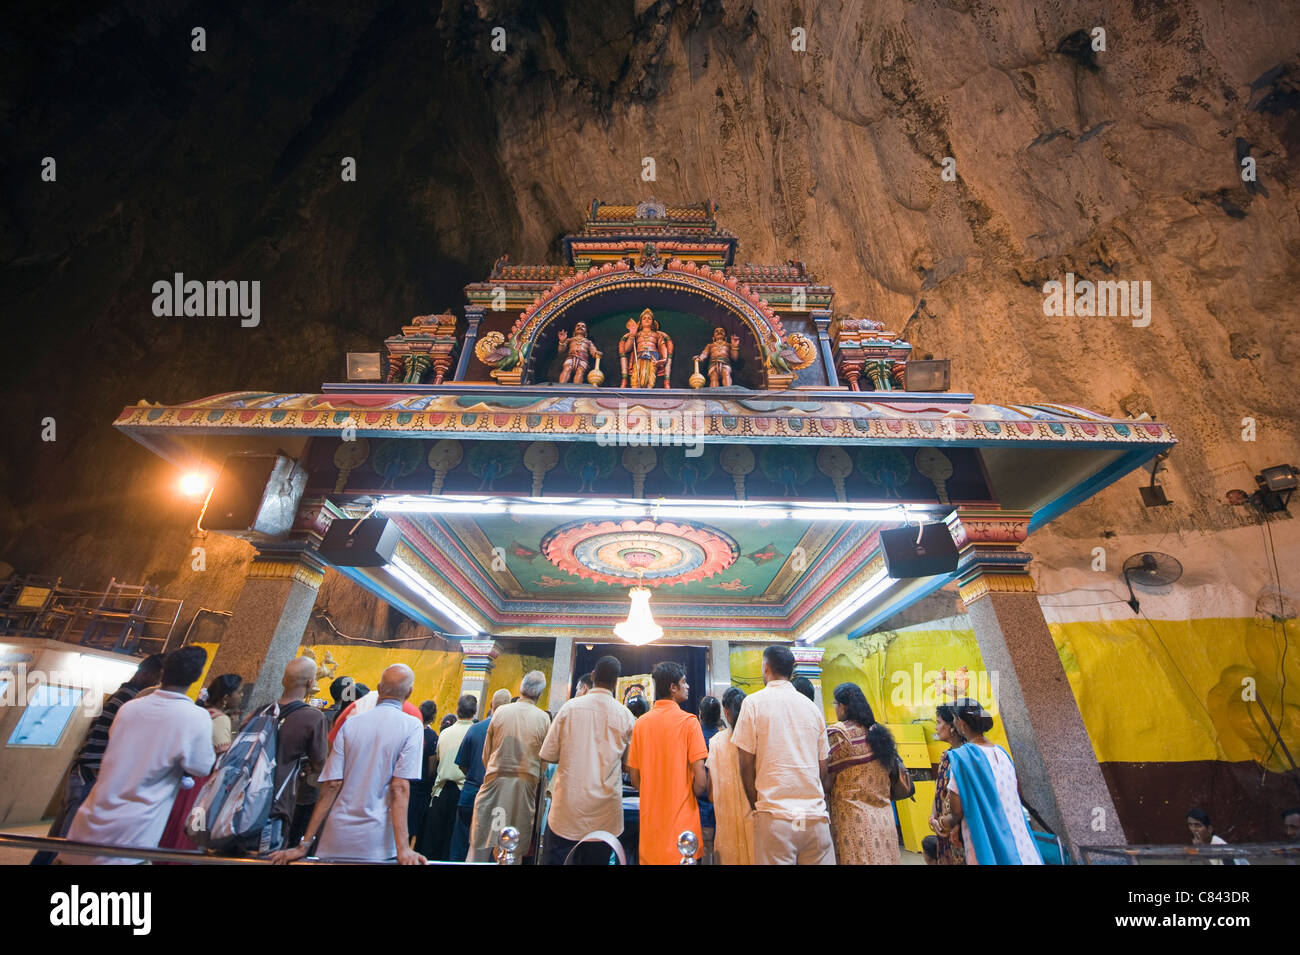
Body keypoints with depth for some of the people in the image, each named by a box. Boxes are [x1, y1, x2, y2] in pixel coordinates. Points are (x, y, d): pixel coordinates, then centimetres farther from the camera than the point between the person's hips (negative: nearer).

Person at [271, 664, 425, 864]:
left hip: (336, 840, 3)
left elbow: (331, 785, -2)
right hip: (375, 844, -3)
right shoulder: (412, 726, -8)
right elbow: (400, 788, -14)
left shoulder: (350, 724, 2)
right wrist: (403, 849, -14)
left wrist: (305, 845, 4)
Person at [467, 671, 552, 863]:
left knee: (480, 844, 10)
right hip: (525, 786, 0)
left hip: (495, 782, 1)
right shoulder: (544, 718, -4)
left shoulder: (500, 712, -1)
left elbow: (486, 754, 7)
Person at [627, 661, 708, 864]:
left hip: (649, 828, 4)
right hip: (682, 825, -4)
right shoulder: (688, 721, -13)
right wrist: (694, 795, 6)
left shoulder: (640, 723, -1)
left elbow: (635, 781, 4)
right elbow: (700, 783, -15)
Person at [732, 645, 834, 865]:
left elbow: (746, 764, -4)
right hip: (816, 817, 4)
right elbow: (822, 770, 13)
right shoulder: (812, 707, 10)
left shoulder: (754, 702, -3)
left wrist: (756, 806, 8)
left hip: (775, 817, -4)